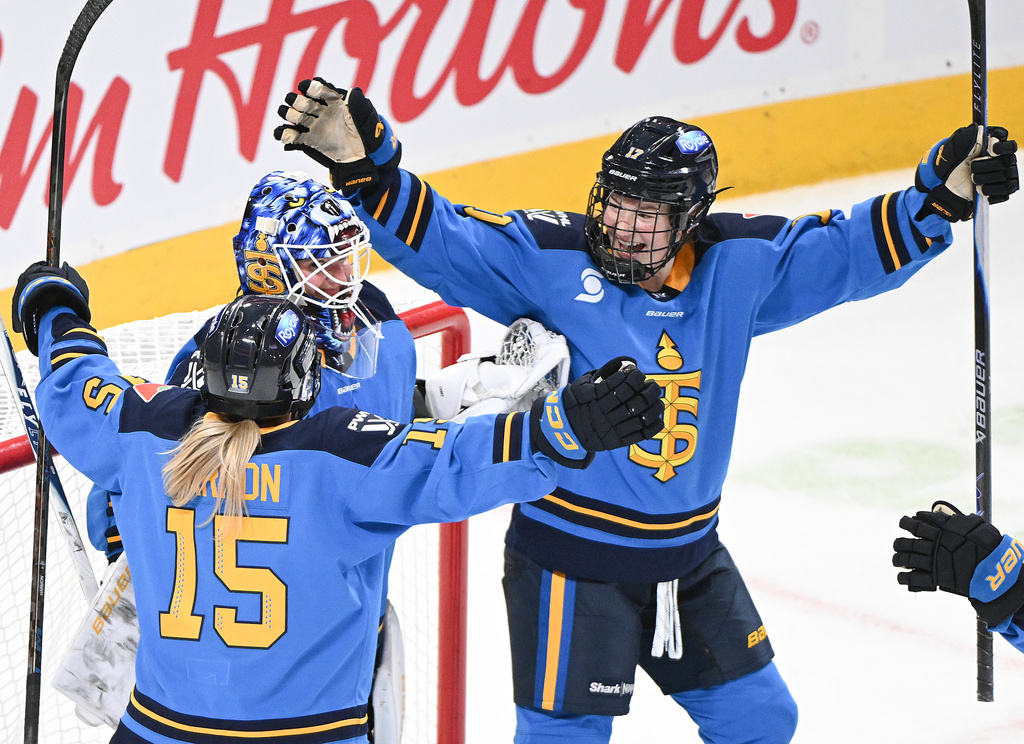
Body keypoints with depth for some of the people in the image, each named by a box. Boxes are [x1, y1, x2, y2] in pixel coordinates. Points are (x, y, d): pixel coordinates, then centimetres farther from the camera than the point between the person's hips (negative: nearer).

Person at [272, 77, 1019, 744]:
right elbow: (433, 236, -19)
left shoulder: (736, 265, -4)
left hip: (691, 554, 5)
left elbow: (854, 249, 0)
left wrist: (943, 190, -11)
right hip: (572, 559, -5)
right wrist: (360, 161, -34)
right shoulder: (549, 258, -14)